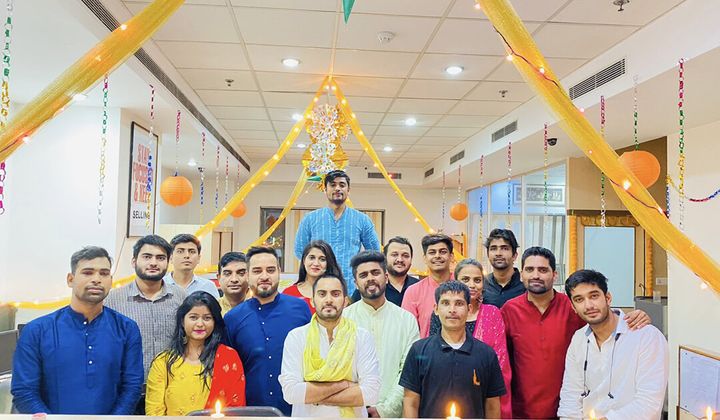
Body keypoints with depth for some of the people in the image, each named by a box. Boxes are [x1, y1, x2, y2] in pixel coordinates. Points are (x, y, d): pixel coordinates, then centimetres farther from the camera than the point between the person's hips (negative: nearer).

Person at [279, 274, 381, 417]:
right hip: (306, 416, 0)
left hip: (351, 416, 0)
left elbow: (371, 392, -18)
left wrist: (312, 395, -19)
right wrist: (343, 384, -19)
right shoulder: (296, 337, -10)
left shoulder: (362, 337, -10)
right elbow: (290, 391, -18)